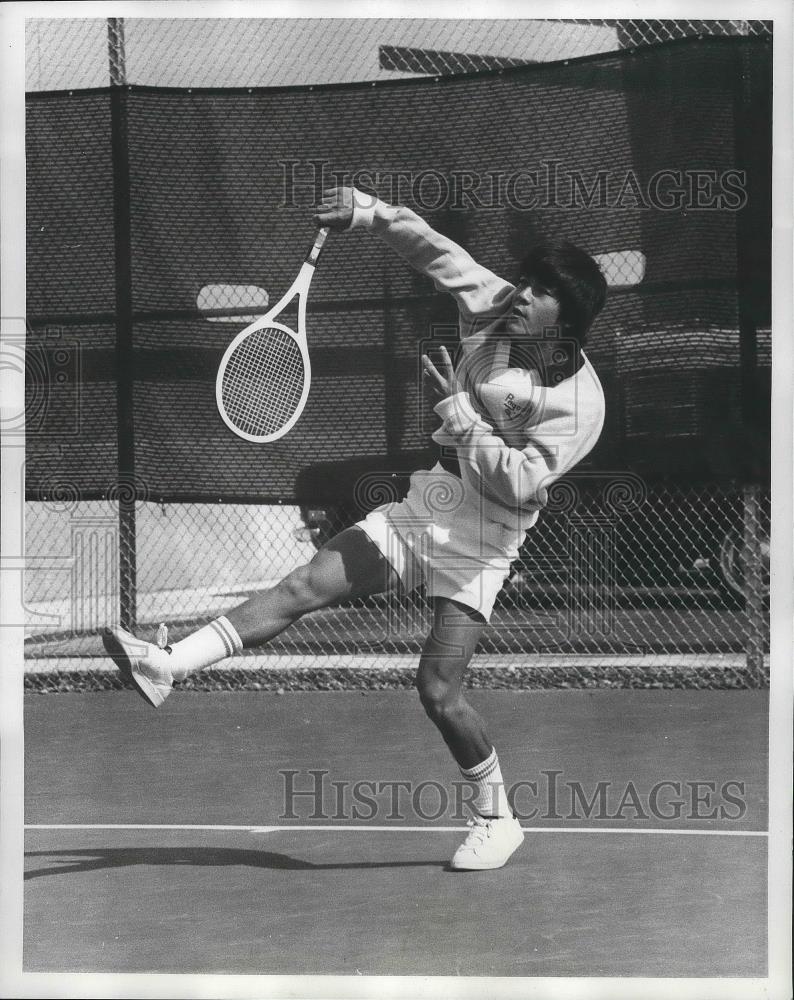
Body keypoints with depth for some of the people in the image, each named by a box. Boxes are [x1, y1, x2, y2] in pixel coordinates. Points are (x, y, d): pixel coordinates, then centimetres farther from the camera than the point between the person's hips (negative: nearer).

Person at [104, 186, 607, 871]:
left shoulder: (579, 401, -17)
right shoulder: (495, 308, 0)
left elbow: (518, 483, -24)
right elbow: (428, 246, 7)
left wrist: (456, 406, -24)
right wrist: (365, 212, -7)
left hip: (480, 542, -6)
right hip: (423, 504, 6)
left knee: (438, 689, -12)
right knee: (301, 588, -8)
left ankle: (495, 819, 8)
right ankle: (169, 667, -15)